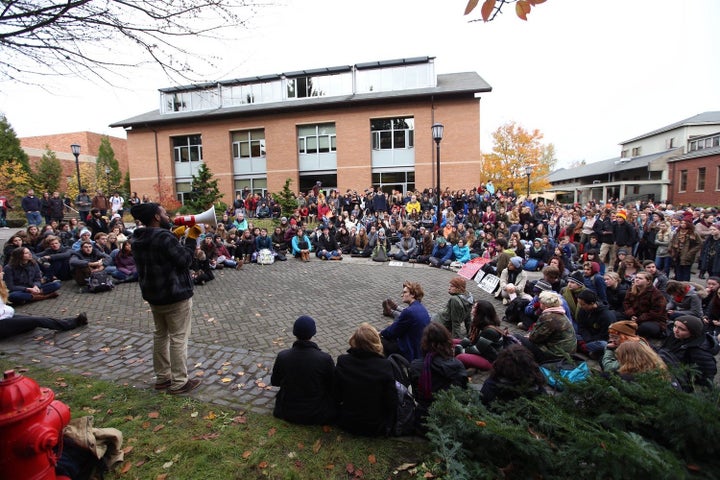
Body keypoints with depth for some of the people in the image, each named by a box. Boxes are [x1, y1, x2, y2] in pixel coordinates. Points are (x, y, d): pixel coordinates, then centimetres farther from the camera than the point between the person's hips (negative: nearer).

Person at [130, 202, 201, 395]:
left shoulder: (139, 238, 6)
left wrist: (177, 235, 8)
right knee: (178, 338, 0)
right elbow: (184, 260, -22)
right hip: (175, 295, -9)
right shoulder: (164, 237, -22)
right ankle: (179, 382, 8)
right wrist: (191, 238, -13)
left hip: (153, 294, 9)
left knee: (160, 335, 19)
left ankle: (163, 377, 29)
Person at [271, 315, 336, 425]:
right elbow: (333, 386, -9)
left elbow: (274, 382, 1)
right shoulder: (325, 359, -24)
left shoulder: (282, 357, -18)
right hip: (317, 415, -3)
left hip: (288, 413, 3)